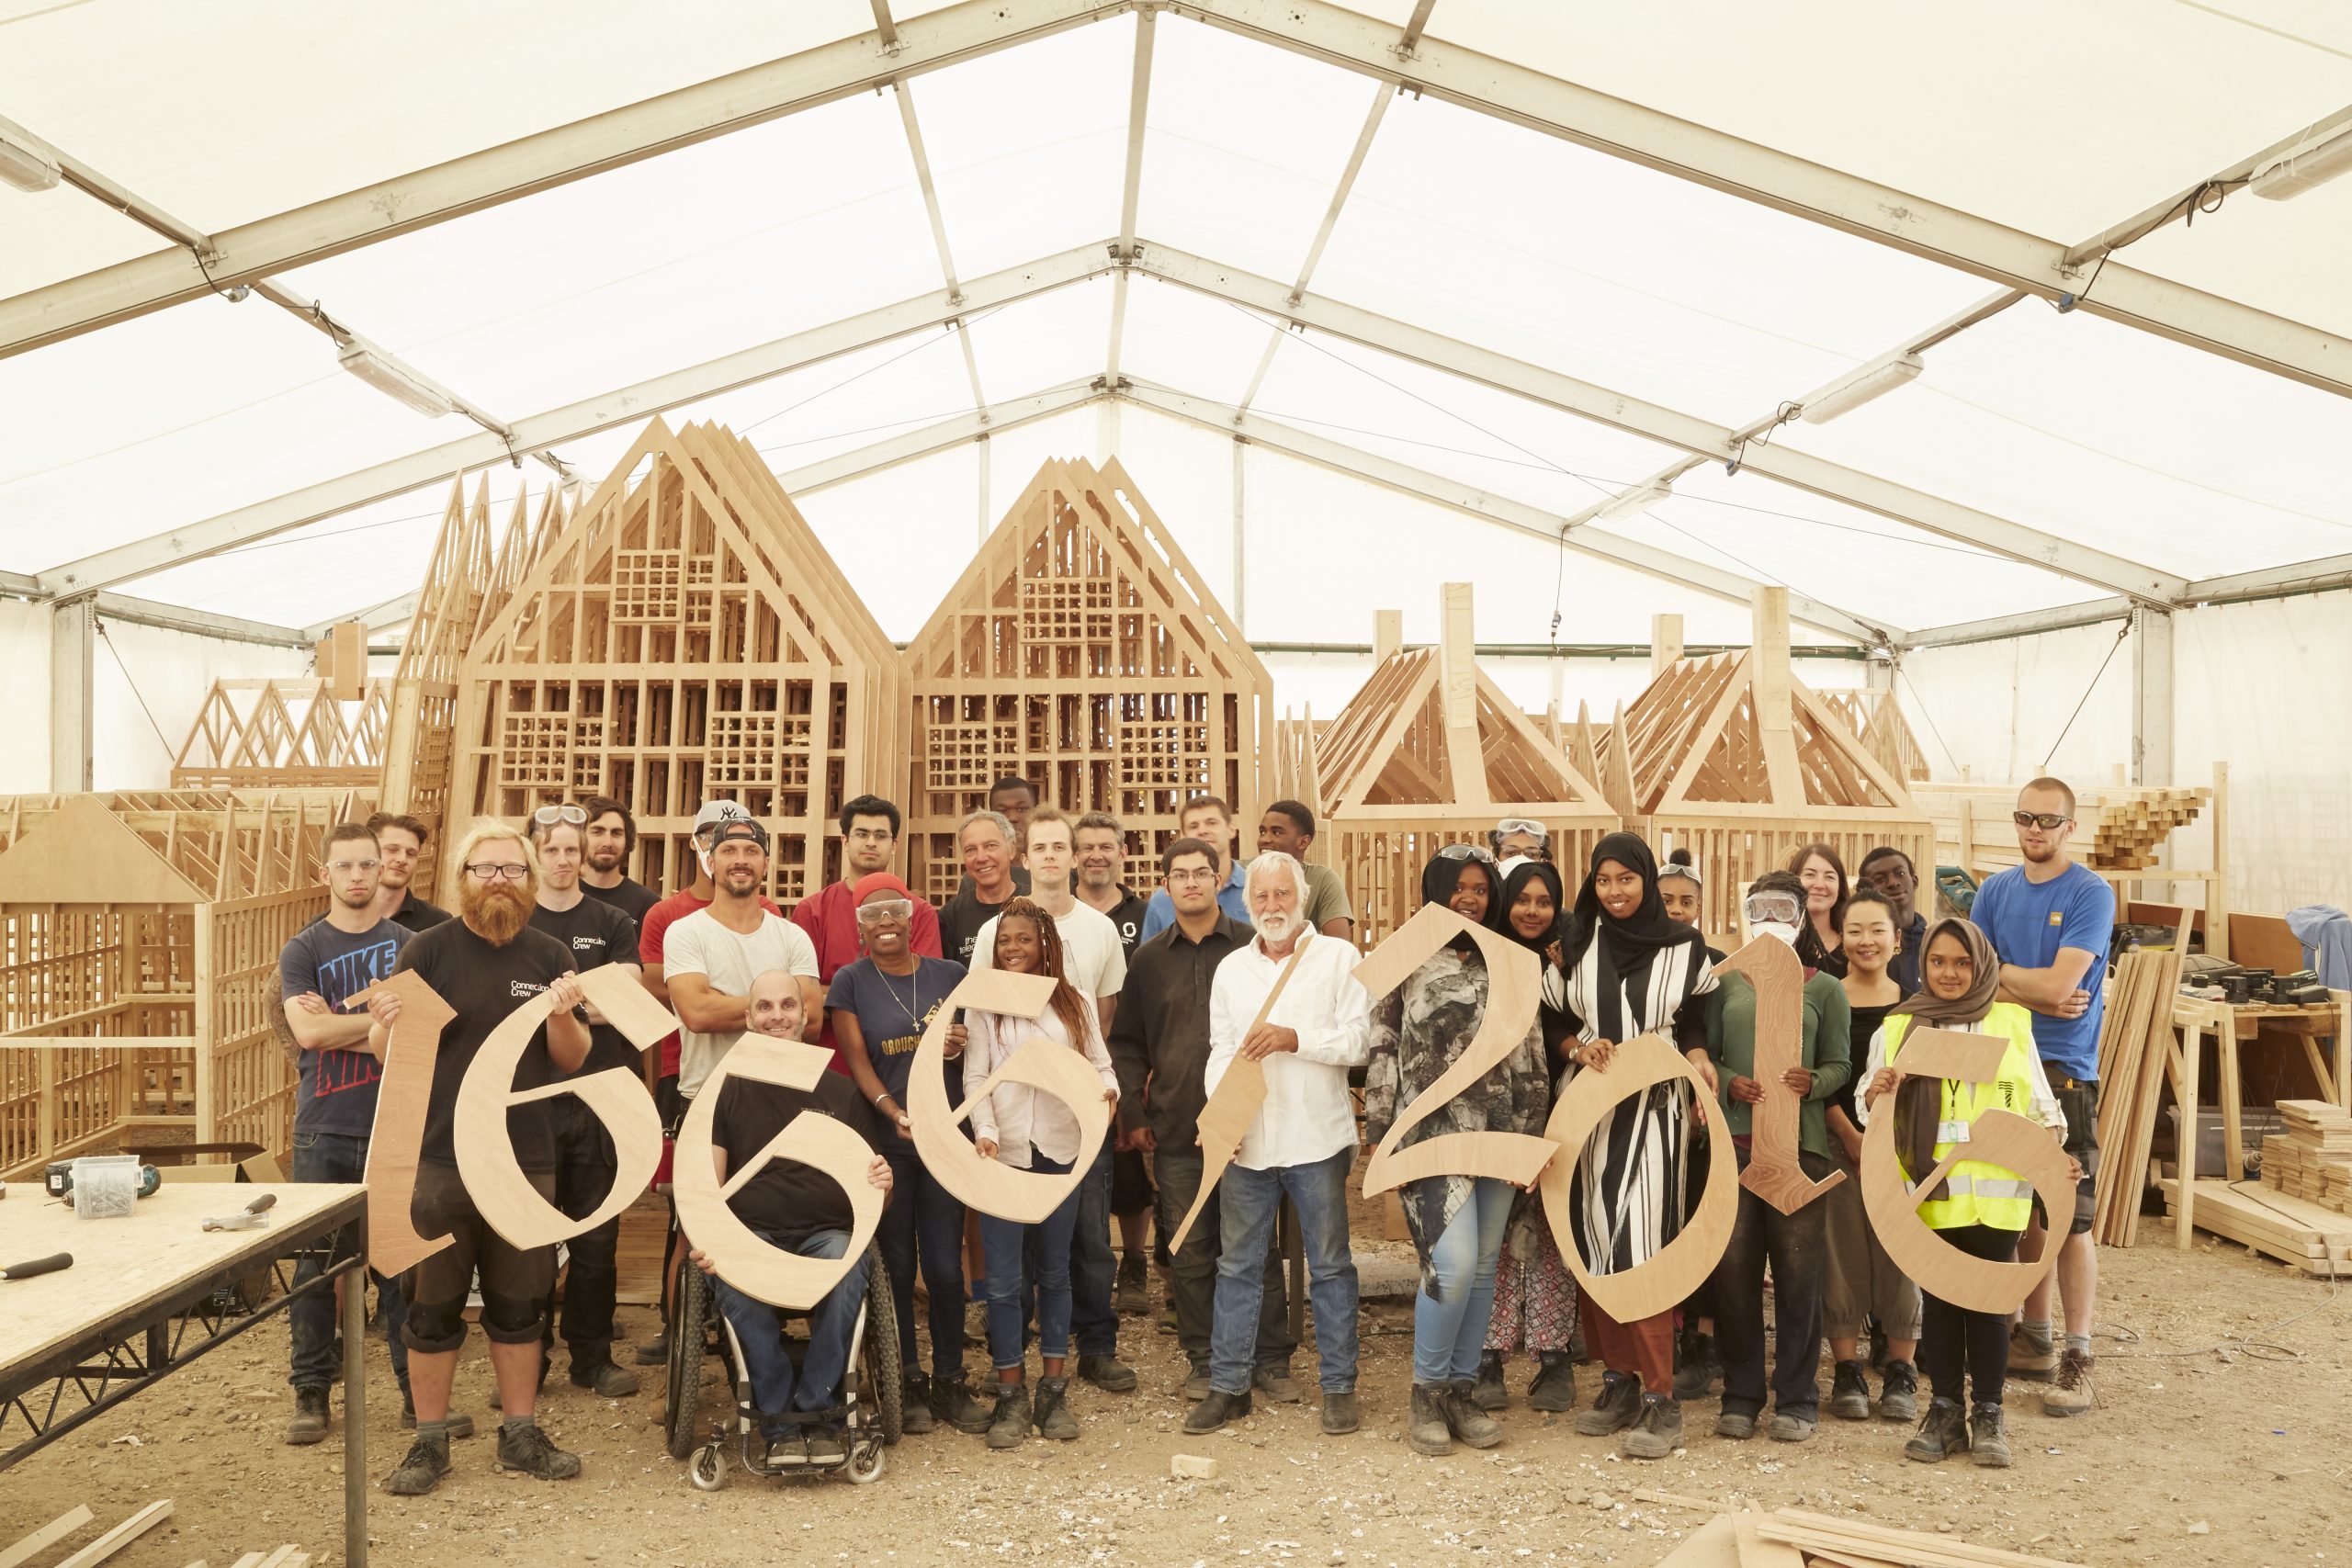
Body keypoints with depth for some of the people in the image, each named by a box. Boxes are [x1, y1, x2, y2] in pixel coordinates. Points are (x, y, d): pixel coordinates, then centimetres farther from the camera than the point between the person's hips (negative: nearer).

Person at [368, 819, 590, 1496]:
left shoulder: (549, 957, 5)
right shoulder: (428, 950, -2)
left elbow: (573, 1059, 4)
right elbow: (386, 1052, -3)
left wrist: (563, 1016, -16)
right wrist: (385, 1026, -25)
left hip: (526, 1159, 2)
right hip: (437, 1160, -2)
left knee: (519, 1305, 12)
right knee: (432, 1308, 6)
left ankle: (520, 1433, 23)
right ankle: (430, 1441, 19)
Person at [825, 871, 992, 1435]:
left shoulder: (949, 976, 8)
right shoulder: (850, 982, 2)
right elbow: (857, 1061, -6)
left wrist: (963, 1045, -9)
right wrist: (896, 1113, -21)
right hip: (884, 1143, -1)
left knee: (946, 1264, 3)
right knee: (896, 1266, 6)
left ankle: (950, 1382, 16)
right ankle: (907, 1382, 19)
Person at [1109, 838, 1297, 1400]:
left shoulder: (1252, 948, 1)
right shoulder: (1149, 960, 10)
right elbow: (1126, 1043, 15)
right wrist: (1133, 1114, 7)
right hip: (1175, 1135, 2)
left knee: (1258, 1249, 5)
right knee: (1190, 1254, 7)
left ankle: (1270, 1359, 18)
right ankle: (1202, 1360, 20)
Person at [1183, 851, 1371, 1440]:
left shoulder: (1338, 957, 1)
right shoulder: (1231, 968, 12)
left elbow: (1359, 1041, -6)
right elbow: (1221, 1050, 10)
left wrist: (1294, 1038, -16)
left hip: (1315, 1138, -3)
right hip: (1246, 1141, 4)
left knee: (1330, 1265, 6)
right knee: (1237, 1265, 9)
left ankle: (1339, 1385, 17)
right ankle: (1228, 1385, 19)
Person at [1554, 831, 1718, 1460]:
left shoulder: (1681, 946, 2)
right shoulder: (1579, 944, 8)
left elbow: (1693, 1031, 7)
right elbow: (1559, 1025, 12)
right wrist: (1581, 1048, -9)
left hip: (1655, 1110, -3)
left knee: (1643, 1244, -10)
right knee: (1594, 1243, 4)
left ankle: (1660, 1400, -5)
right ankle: (1618, 1379, 16)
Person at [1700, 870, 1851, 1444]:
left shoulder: (1825, 989, 10)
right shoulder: (1726, 983, 12)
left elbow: (1840, 1064, 7)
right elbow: (1706, 1052, 10)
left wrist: (1811, 1082, -13)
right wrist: (1728, 1081, -9)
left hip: (1800, 1140, -1)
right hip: (1734, 1136, 1)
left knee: (1797, 1268, -1)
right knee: (1733, 1266, 1)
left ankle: (1797, 1398, 12)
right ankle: (1741, 1395, 13)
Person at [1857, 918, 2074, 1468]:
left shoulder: (2012, 1022, 7)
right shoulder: (1897, 1027, 6)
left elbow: (2038, 1101, 10)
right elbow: (1870, 1111, 5)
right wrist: (1877, 1095, -18)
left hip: (1995, 1192, 0)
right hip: (1930, 1192, 0)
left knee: (1989, 1302, 3)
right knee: (1938, 1300, 7)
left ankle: (1987, 1414, 14)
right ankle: (1945, 1409, 17)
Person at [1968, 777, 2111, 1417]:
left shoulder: (2091, 895, -6)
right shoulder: (1995, 890, 10)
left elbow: (2058, 984, -15)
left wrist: (1999, 970, -1)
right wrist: (2039, 999, -12)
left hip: (2065, 1071, -5)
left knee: (2069, 1219, -4)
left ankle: (2076, 1359, 4)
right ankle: (2034, 1340, 23)